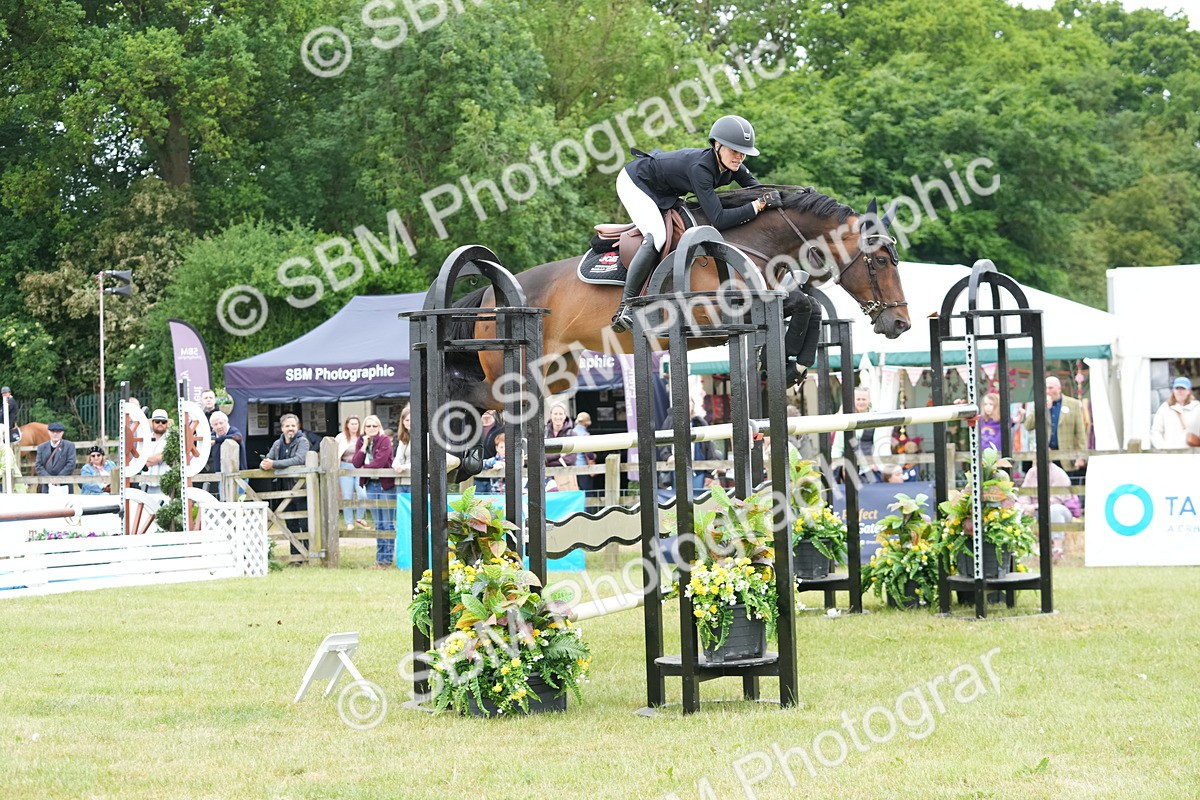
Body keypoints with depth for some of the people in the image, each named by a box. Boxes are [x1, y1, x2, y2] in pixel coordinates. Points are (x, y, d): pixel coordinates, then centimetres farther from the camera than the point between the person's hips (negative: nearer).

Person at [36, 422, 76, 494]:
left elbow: (71, 464, -6)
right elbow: (38, 466, 4)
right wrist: (49, 478, -11)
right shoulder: (42, 447, 12)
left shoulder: (69, 446, 3)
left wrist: (58, 478, -14)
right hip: (47, 487, 2)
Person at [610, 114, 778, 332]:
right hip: (635, 182, -9)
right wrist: (759, 205, -43)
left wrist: (769, 198, -22)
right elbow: (718, 220, -41)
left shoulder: (731, 165, -14)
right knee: (656, 236, -27)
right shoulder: (700, 167, -37)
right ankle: (625, 309, -27)